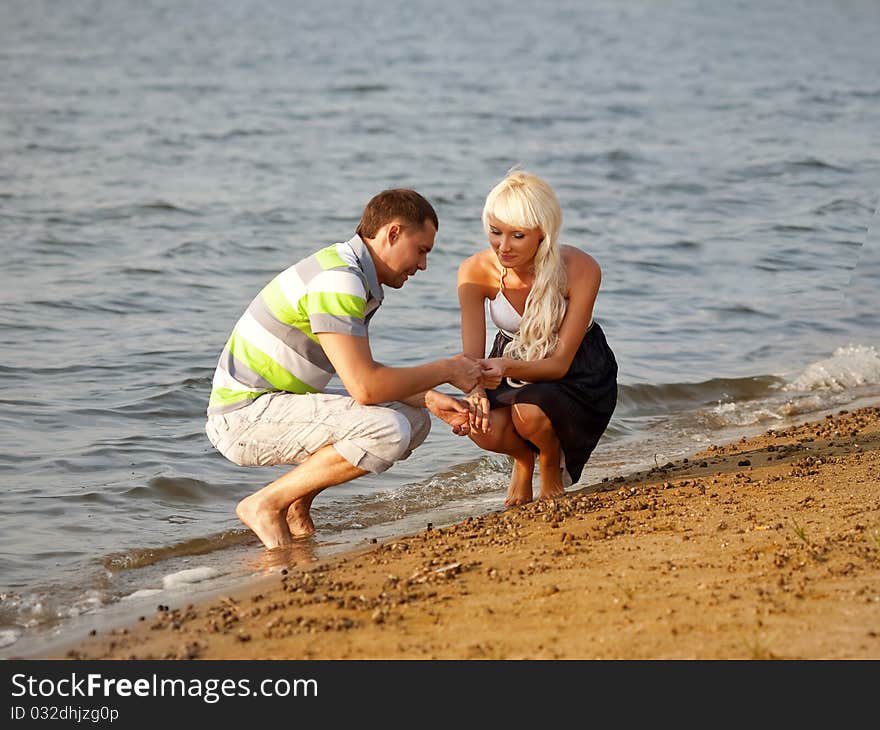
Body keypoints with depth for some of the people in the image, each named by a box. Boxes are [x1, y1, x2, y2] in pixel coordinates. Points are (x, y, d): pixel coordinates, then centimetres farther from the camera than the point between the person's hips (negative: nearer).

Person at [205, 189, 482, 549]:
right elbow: (364, 387, -26)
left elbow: (363, 371, 21)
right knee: (388, 431, -26)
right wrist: (445, 370, -13)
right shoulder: (338, 280, -21)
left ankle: (297, 506, 12)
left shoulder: (357, 277, 12)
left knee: (414, 419, 10)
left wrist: (430, 399, 7)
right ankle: (265, 504, -11)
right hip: (244, 415, -10)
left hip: (274, 405, 10)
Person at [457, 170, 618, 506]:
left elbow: (560, 363, -27)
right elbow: (472, 359, -20)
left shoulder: (581, 270, -29)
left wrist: (507, 368, -47)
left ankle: (552, 465, 2)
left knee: (529, 412, -35)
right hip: (513, 357, 2)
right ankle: (523, 460, 9)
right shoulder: (475, 272, -22)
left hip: (577, 372, -2)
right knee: (484, 428, -29)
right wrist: (475, 392, -45)